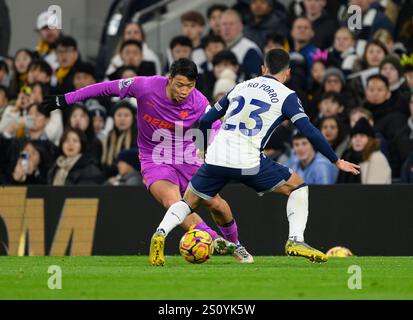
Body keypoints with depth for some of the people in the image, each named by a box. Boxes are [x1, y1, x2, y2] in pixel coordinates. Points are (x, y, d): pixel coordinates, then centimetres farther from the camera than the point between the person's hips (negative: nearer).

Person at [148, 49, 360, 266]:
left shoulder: (241, 87, 21)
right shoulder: (286, 95, 6)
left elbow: (206, 120, 26)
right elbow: (309, 132, -3)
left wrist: (203, 149, 43)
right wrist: (336, 161, 6)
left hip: (216, 157, 4)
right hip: (248, 162, -4)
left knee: (189, 202, 20)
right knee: (298, 187, 15)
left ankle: (161, 233, -8)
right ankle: (295, 240, -1)